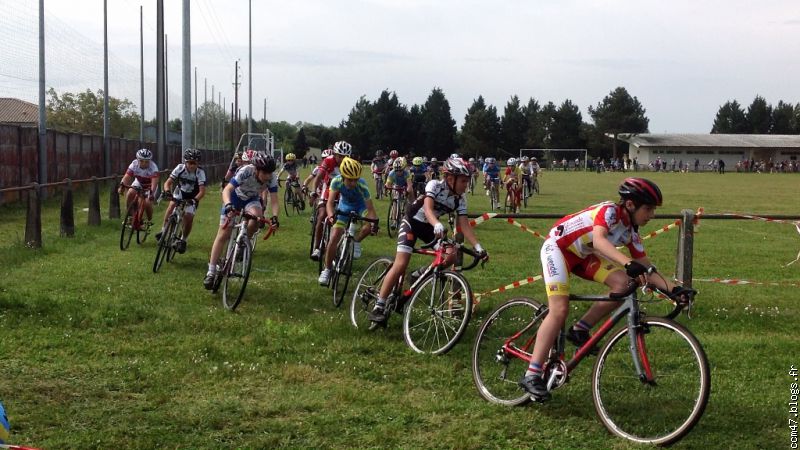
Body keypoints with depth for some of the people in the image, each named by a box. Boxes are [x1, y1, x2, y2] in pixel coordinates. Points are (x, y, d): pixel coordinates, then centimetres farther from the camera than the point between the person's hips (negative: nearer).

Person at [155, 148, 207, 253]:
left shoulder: (200, 172, -28)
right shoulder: (180, 168, -23)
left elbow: (202, 191, -35)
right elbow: (168, 182, -24)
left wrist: (195, 199, -52)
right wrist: (167, 191, -45)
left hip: (192, 197, -2)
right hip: (180, 192, 2)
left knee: (188, 217, -16)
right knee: (172, 204, -27)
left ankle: (183, 240, 7)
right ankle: (164, 229, -14)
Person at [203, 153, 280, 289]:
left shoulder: (272, 178, -27)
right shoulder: (245, 172, -35)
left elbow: (274, 201, -28)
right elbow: (227, 190, -41)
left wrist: (274, 216, -47)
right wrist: (228, 205, -60)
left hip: (252, 199, 2)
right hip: (235, 197, -2)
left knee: (257, 216, -33)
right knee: (223, 234, -8)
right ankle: (211, 272, -2)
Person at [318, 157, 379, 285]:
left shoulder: (362, 185, -35)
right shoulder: (336, 181, -31)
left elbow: (370, 208, -33)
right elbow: (330, 202, -34)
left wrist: (375, 222, -50)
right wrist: (331, 215, -53)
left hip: (360, 205, -1)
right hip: (345, 206, 1)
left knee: (370, 225, -32)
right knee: (334, 239, -9)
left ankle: (356, 242, -1)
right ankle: (326, 270, 8)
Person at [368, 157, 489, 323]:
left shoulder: (460, 199, -10)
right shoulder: (435, 185, -24)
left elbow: (464, 226, -14)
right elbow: (428, 209, -39)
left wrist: (478, 247, -27)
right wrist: (437, 225, -59)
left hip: (429, 227, 6)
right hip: (412, 222, -6)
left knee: (452, 256, -16)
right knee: (400, 265, -20)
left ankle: (419, 276, 8)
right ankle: (378, 308, -15)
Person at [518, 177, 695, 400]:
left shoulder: (631, 232, -3)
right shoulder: (609, 210, -25)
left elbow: (647, 270, -1)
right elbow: (599, 239, -45)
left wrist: (673, 288, -15)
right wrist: (628, 263, -58)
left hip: (582, 255, 8)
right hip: (558, 246, -8)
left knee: (624, 283, -15)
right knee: (560, 310, -21)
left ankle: (580, 330, -1)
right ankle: (532, 375, -18)